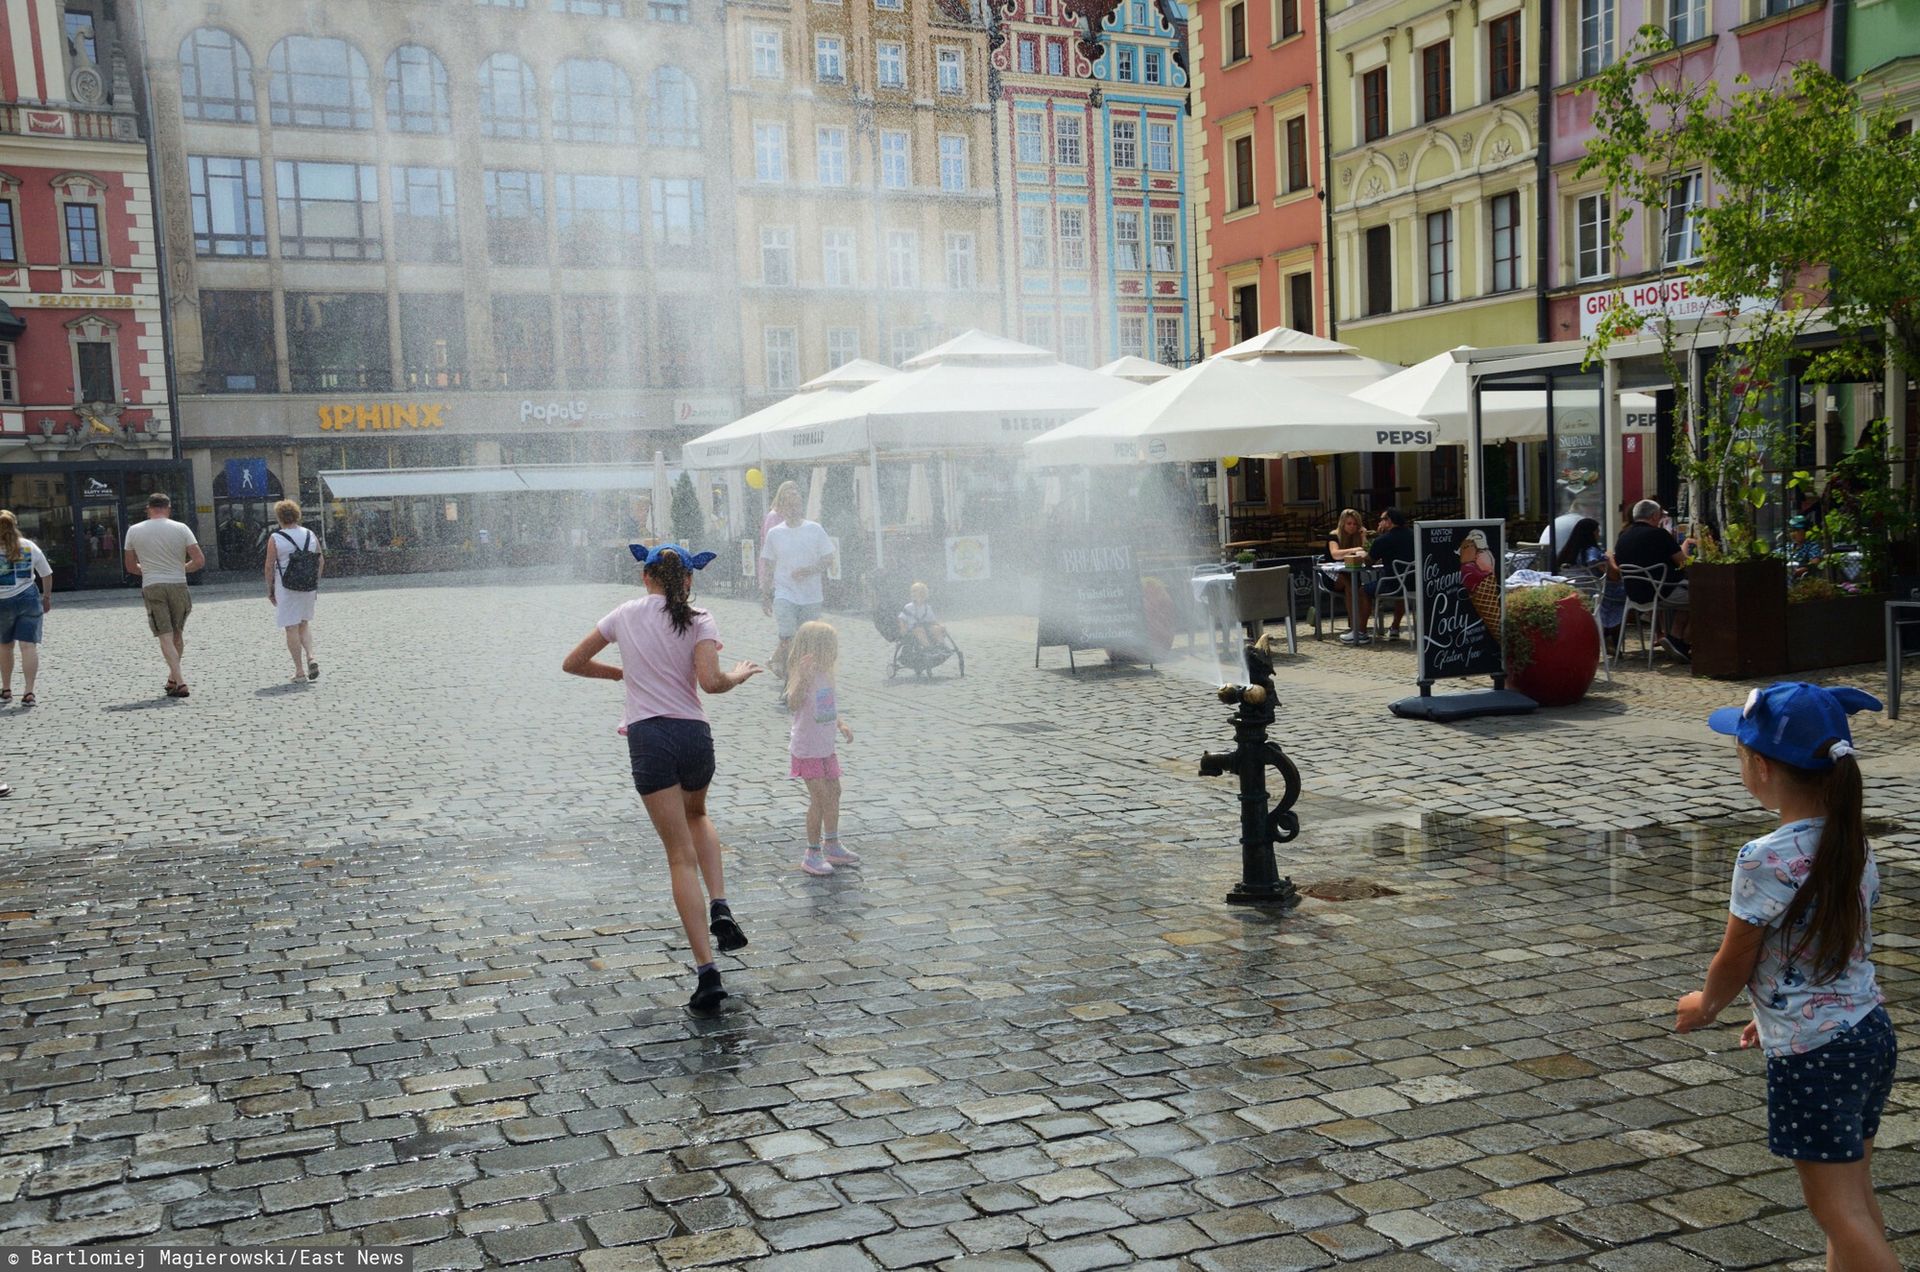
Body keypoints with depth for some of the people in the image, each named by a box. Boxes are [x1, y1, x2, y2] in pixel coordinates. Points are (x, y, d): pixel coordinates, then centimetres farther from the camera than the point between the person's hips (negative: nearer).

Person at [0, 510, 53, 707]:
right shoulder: (29, 546, 2)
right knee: (29, 645, -3)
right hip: (28, 598, 1)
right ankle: (29, 692, -11)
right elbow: (47, 575, 7)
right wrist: (47, 597, 19)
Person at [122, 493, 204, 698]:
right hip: (178, 585, 0)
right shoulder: (180, 529, 0)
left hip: (152, 587, 0)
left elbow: (130, 567, 13)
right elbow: (199, 561, -5)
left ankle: (179, 682, -14)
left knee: (166, 637, -3)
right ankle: (173, 678, 24)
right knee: (177, 633, 16)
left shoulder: (134, 531, 5)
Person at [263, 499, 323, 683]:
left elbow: (269, 566, -8)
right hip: (308, 587, 4)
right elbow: (321, 561, 7)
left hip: (286, 588, -4)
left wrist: (270, 589, 2)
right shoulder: (310, 535, 3)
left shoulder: (275, 538, -8)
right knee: (304, 623, 20)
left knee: (292, 628, 2)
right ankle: (311, 657, 0)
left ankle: (299, 671, 3)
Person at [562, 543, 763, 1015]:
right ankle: (720, 908, 12)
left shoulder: (625, 614, 9)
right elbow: (710, 681, -14)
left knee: (681, 856, 2)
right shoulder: (699, 621, 2)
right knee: (697, 815, 33)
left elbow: (572, 664, 16)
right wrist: (738, 676, 7)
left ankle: (706, 971, -5)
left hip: (647, 737, 0)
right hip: (695, 735, 1)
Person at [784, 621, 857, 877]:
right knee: (819, 797, -8)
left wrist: (841, 724, 5)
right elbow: (793, 704, -39)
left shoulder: (825, 675, 6)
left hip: (826, 747, 9)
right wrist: (803, 677, -53)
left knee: (833, 793, 16)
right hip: (807, 749, -9)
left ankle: (832, 846, 30)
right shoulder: (804, 676, -21)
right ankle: (812, 853, 3)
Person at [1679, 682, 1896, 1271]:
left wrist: (1705, 1005, 11)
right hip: (1871, 1031, 8)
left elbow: (1735, 962, -10)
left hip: (1812, 1056, -8)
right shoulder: (1855, 847, 2)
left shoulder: (1766, 860, -21)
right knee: (1855, 1196, 17)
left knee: (1837, 1207, 2)